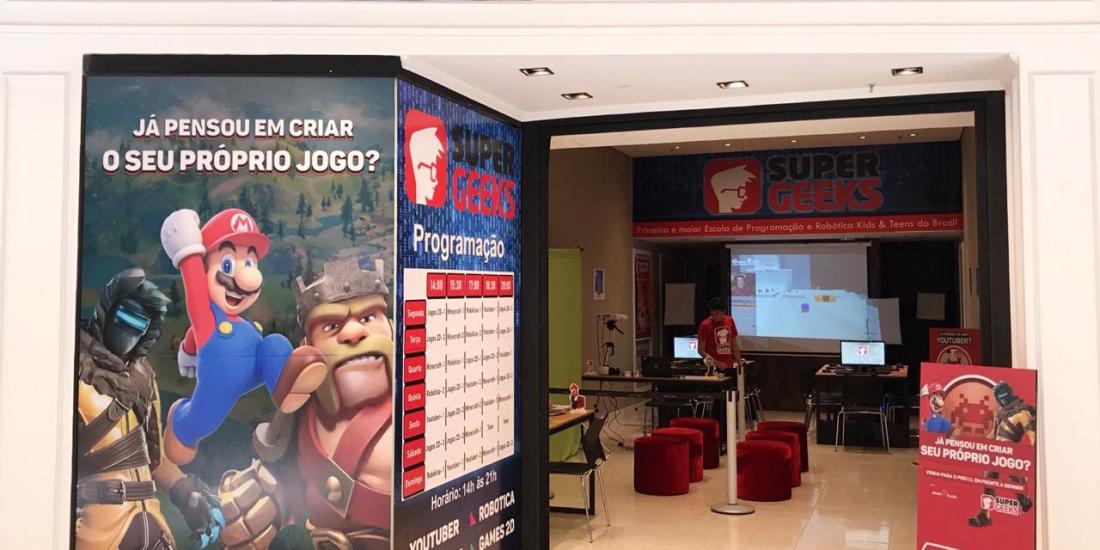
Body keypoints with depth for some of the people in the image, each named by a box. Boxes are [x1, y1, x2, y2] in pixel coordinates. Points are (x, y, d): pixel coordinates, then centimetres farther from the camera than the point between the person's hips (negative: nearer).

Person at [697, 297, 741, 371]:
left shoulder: (730, 321, 6)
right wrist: (716, 363, -18)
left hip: (730, 367, 5)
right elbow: (701, 350, -7)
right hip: (713, 368, -5)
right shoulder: (705, 325, -8)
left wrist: (739, 364, 9)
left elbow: (735, 345, 14)